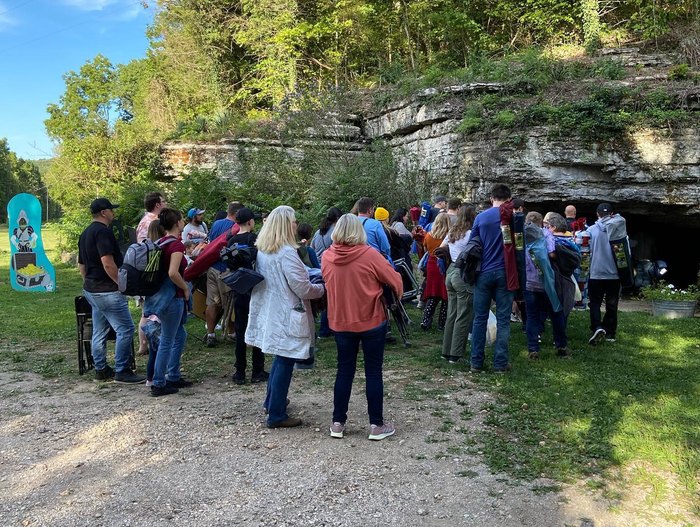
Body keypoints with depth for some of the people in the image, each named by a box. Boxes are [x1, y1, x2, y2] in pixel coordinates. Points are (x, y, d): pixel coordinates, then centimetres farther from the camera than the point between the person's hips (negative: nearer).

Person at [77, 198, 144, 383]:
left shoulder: (85, 233, 16)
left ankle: (101, 370, 23)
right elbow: (108, 264, -24)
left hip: (91, 290, 11)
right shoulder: (103, 231, -16)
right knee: (125, 329, -6)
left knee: (99, 331, 15)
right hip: (107, 291, -11)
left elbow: (81, 265, 22)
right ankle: (122, 371, -2)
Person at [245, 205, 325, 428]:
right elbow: (302, 288, -19)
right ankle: (276, 415, 9)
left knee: (280, 358, 24)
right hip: (287, 316, -9)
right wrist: (322, 288, -1)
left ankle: (272, 401, 38)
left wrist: (311, 281, 20)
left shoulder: (262, 250, 7)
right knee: (285, 362, 1)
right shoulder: (287, 253, -20)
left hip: (269, 313, 9)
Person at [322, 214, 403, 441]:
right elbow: (395, 280, -9)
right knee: (373, 372, 7)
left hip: (341, 322, 3)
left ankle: (338, 423, 19)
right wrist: (397, 295, 11)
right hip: (371, 321, -3)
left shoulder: (327, 257, -6)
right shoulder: (369, 254, -16)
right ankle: (376, 425, 15)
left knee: (344, 371, 14)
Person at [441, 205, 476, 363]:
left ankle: (446, 351, 21)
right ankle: (456, 354, 2)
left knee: (451, 314, 15)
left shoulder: (452, 232, 9)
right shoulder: (470, 234, -14)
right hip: (464, 275, -8)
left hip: (451, 271, 8)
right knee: (463, 317, 0)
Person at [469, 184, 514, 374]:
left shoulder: (480, 217, 3)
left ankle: (476, 362, 12)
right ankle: (500, 363, 7)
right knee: (503, 319, 5)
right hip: (504, 273, -1)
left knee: (480, 318, 7)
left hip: (483, 273, 1)